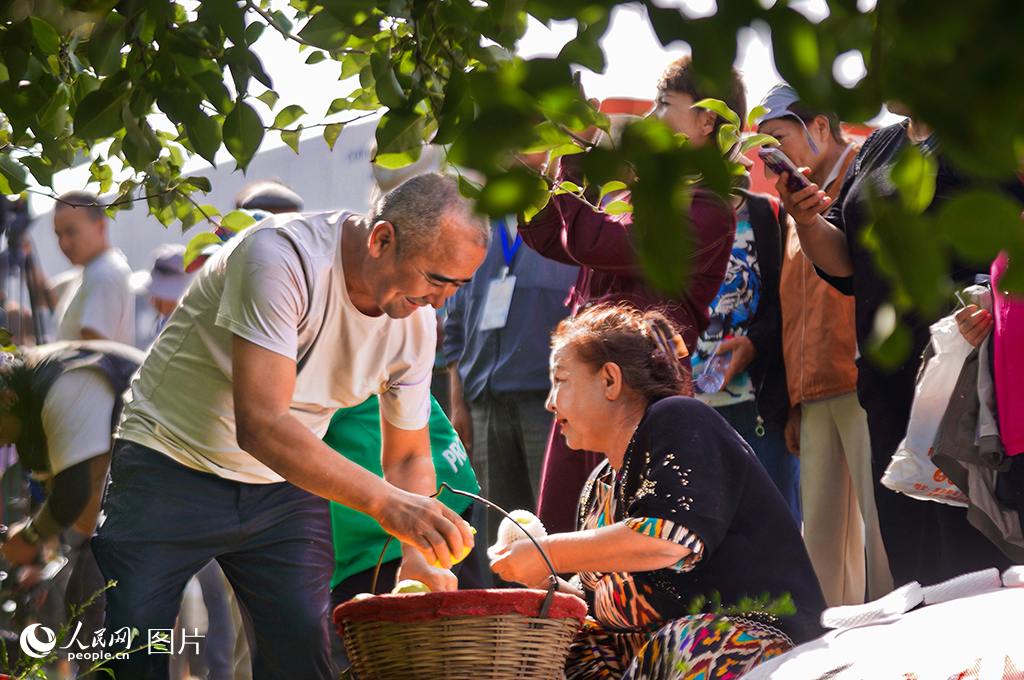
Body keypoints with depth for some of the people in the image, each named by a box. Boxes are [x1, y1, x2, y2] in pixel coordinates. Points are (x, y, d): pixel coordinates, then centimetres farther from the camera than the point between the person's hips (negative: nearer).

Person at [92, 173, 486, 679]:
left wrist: (417, 553, -13)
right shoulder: (279, 257, -28)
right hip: (172, 462, -5)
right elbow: (260, 426, -36)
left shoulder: (416, 321, -5)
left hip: (287, 487, 6)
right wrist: (386, 503, -43)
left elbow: (407, 457, 7)